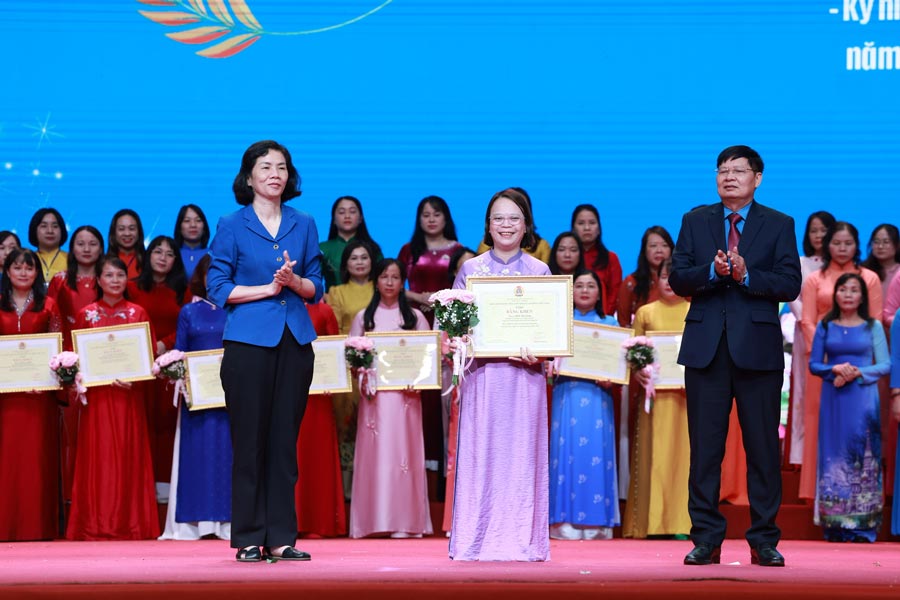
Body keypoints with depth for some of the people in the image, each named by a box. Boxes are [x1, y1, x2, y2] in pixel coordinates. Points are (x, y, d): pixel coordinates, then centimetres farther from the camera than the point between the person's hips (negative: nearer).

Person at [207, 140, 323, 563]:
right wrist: (267, 288, -11)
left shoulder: (303, 225, 12)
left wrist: (295, 281, -9)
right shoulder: (231, 226, 2)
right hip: (249, 341, -3)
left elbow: (316, 287, 12)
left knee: (285, 440, 4)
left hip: (295, 341, 3)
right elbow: (218, 289, -2)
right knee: (249, 441, -1)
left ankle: (281, 537, 8)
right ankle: (248, 539, 5)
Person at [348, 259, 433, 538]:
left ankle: (405, 520, -3)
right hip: (374, 394, 0)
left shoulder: (415, 317, 10)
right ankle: (374, 519, -3)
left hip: (405, 393, 0)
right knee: (374, 451, -4)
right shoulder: (364, 317, 11)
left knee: (404, 450, -4)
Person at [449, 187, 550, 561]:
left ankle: (523, 542, 3)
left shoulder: (540, 271, 9)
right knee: (481, 454, -2)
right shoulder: (470, 269, 9)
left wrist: (537, 351, -13)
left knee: (522, 454, -1)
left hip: (525, 374, 0)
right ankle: (478, 542, 2)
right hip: (482, 373, 0)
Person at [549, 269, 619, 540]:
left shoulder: (609, 324, 13)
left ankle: (596, 522, -3)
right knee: (567, 451, -7)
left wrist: (610, 379, -9)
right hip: (567, 394, 0)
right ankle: (566, 520, -5)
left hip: (598, 395, 0)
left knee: (596, 451, -6)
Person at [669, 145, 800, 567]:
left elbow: (790, 284, -3)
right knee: (705, 447, 3)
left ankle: (764, 540, 9)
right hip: (705, 347, 2)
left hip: (758, 347, -1)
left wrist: (746, 275, -17)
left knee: (763, 446, 1)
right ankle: (706, 539, 9)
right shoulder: (695, 221, 11)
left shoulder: (779, 225, 6)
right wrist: (713, 271, -15)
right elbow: (677, 279, 3)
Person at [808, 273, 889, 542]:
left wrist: (858, 373, -13)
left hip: (863, 396, -1)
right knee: (835, 456, -2)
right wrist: (835, 369, -12)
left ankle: (862, 525, -1)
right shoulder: (825, 326, 9)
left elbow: (885, 365, 2)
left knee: (862, 456, -4)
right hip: (833, 399, 1)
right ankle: (836, 526, 1)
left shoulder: (873, 327, 6)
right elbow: (813, 364, 7)